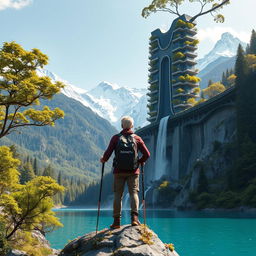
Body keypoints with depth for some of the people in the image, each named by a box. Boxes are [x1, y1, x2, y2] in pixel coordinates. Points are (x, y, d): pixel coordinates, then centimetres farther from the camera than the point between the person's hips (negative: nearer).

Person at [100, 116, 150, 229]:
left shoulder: (116, 138, 0)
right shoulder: (137, 138, 3)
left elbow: (107, 153, -6)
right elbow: (147, 154, -2)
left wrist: (103, 160, 14)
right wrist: (141, 161, 17)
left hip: (119, 171, 0)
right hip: (133, 171, 0)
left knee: (118, 195, 6)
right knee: (134, 193, 4)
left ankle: (117, 221, 6)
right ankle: (134, 217, -11)